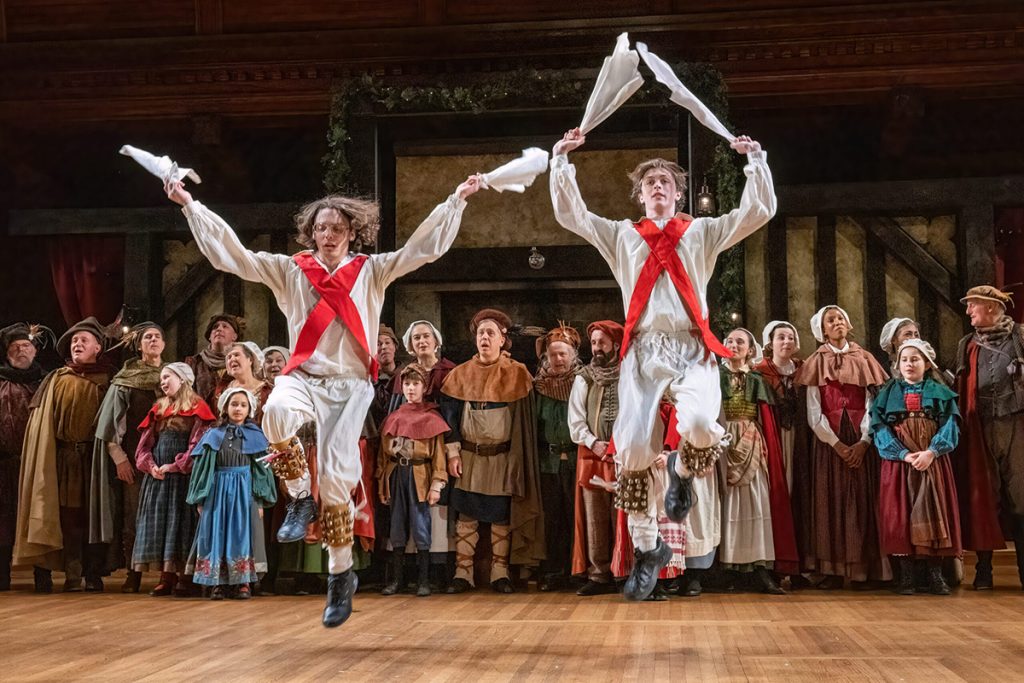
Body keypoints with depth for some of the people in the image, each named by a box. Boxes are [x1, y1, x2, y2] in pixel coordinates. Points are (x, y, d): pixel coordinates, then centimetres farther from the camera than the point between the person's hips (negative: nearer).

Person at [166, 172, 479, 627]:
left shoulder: (372, 271, 6)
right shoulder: (290, 270, 7)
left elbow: (425, 246, 2)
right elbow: (232, 253, 3)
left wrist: (456, 200, -5)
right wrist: (190, 205, -2)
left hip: (351, 385, 0)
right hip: (304, 378, 1)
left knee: (337, 479, -6)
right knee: (276, 411, -36)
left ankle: (341, 574, 14)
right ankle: (300, 499, -10)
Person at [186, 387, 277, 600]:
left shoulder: (255, 436, 6)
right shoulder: (214, 436, 7)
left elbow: (262, 469, 3)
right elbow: (203, 467, 7)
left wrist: (260, 500, -5)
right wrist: (200, 499, 1)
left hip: (245, 492, -1)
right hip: (218, 491, 1)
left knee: (242, 534, -2)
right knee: (217, 534, -1)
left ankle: (243, 582, 2)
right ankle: (219, 582, 5)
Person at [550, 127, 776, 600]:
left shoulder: (702, 232, 16)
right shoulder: (621, 236, 18)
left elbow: (760, 211, 8)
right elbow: (570, 215, 10)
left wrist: (756, 161, -1)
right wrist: (561, 161, 2)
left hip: (693, 350, -1)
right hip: (643, 351, 1)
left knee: (700, 425, -31)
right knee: (632, 448, -12)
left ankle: (682, 473, 9)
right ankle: (647, 550, 7)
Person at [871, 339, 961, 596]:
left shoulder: (941, 392, 9)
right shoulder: (888, 393, 9)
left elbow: (950, 426, -1)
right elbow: (879, 427, -2)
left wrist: (931, 452, -17)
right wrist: (904, 454, -15)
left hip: (933, 461, 0)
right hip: (898, 462, 0)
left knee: (934, 514, -2)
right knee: (900, 515, -4)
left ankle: (936, 575, 4)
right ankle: (905, 575, 1)